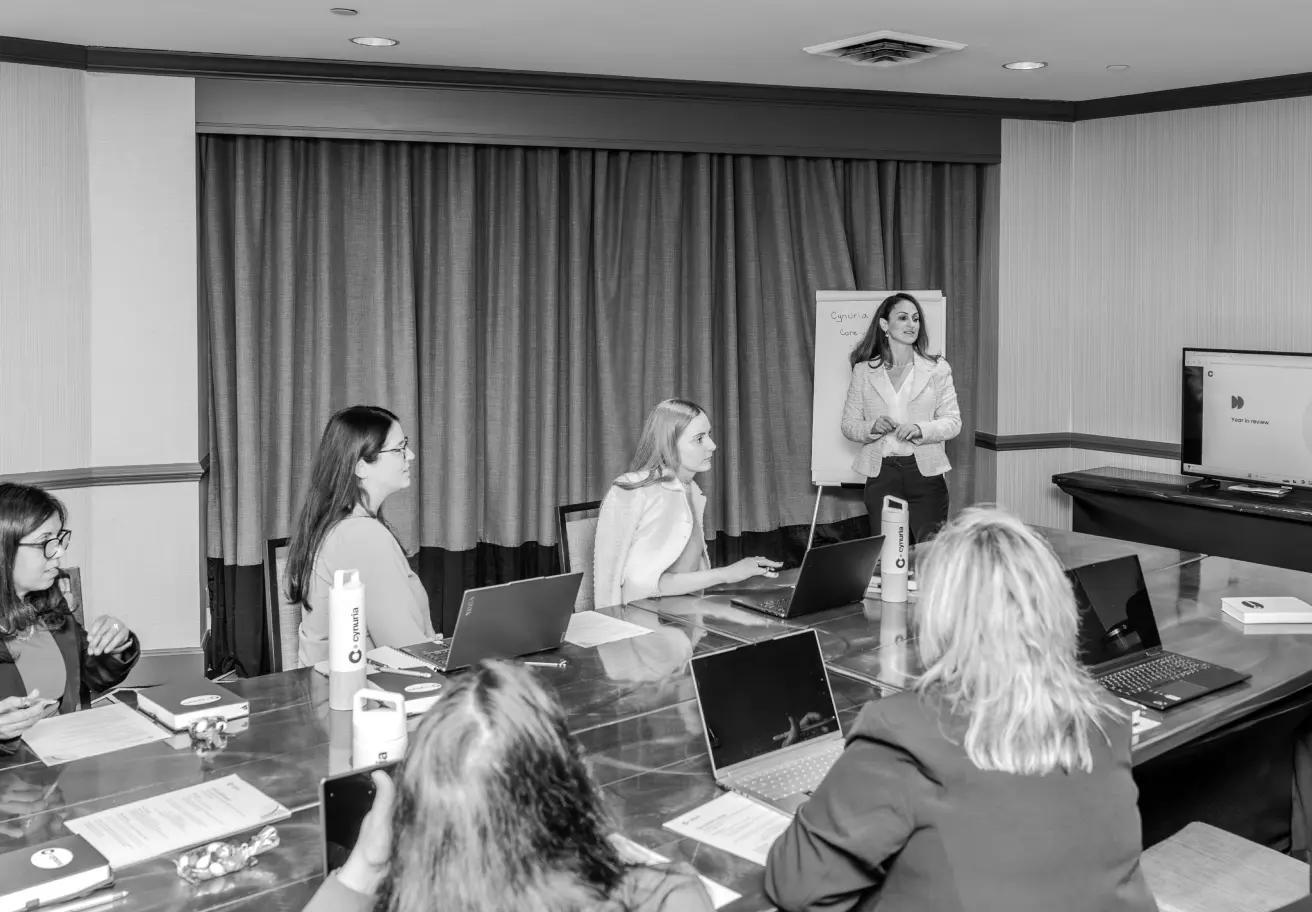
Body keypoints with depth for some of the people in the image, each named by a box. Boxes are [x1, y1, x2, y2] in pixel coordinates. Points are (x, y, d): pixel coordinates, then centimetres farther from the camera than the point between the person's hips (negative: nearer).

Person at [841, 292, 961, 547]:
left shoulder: (938, 369, 6)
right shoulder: (864, 371, 6)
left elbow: (953, 422, 3)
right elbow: (848, 425, 7)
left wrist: (921, 429, -15)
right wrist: (872, 427, -13)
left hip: (926, 471, 0)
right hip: (881, 474, 0)